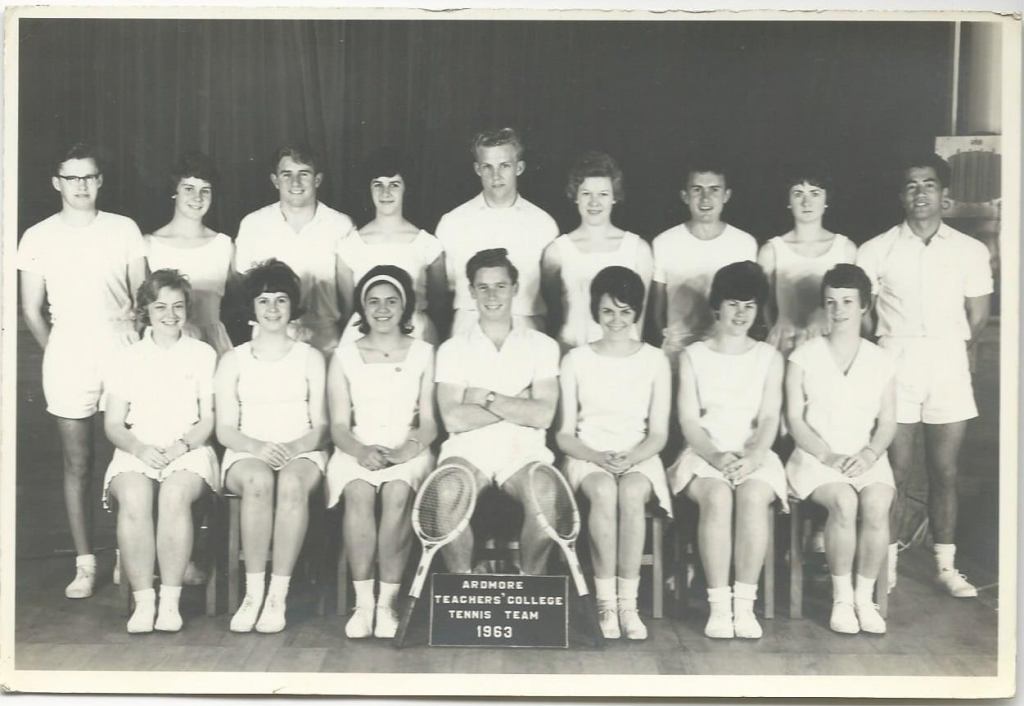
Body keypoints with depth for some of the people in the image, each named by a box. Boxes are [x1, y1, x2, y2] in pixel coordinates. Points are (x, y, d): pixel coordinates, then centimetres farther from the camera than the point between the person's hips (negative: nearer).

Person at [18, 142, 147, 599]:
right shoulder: (38, 238, 4)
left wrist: (134, 320, -6)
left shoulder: (124, 230, 4)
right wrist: (55, 352, 4)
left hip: (122, 352, 0)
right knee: (77, 462, 5)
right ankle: (85, 564, 11)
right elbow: (31, 311, 9)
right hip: (67, 358, 0)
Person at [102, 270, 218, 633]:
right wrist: (141, 448, -11)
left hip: (189, 452, -1)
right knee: (133, 497, -33)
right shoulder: (128, 358, 15)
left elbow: (209, 419, 7)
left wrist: (181, 445, -12)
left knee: (175, 494, -35)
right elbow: (113, 424, 9)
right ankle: (143, 600, -27)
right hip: (136, 453, 1)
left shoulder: (202, 354, 12)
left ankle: (170, 600, -27)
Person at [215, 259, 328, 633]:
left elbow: (320, 426, 7)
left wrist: (292, 448, -13)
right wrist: (257, 447, -14)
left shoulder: (310, 358, 14)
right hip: (246, 454, 0)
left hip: (301, 453, 0)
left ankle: (278, 596, -34)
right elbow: (225, 429, 7)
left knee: (292, 483, -37)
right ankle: (253, 593, -31)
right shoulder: (233, 360, 14)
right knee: (259, 480, -37)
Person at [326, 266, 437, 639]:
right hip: (357, 451, 0)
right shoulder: (345, 354, 10)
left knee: (398, 493, -34)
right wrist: (362, 451, -16)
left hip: (409, 451, 0)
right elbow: (338, 426, 5)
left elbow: (429, 422, 6)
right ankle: (363, 602, -27)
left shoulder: (422, 353, 10)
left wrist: (411, 447, -16)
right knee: (359, 493, -34)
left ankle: (387, 602, -26)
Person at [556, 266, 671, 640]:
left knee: (631, 492, -35)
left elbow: (658, 434, 5)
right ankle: (605, 602, -29)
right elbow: (564, 434, 4)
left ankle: (628, 602, -29)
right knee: (604, 491, -35)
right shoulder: (576, 360, 7)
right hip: (587, 457, 0)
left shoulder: (654, 360, 8)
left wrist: (630, 458, -14)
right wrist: (597, 456, -14)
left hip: (639, 458, 0)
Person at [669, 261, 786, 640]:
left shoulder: (769, 357, 14)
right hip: (704, 454, -1)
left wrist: (752, 457, -17)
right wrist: (715, 456, -16)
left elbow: (769, 418, 3)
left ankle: (745, 604, -30)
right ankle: (718, 605, -31)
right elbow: (688, 420, 2)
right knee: (717, 497, -34)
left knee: (753, 496, -34)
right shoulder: (692, 356, 11)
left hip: (755, 455, 1)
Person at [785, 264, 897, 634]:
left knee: (877, 505, -30)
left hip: (866, 457, 2)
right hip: (815, 456, -2)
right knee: (844, 503, -32)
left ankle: (865, 596, -14)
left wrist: (869, 454, -10)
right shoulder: (804, 356, 4)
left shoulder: (880, 360, 11)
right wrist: (828, 456, -13)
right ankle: (841, 599, -17)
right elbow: (795, 419, 0)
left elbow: (887, 421, 9)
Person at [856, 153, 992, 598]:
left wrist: (951, 351, 12)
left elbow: (978, 318, 12)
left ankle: (946, 566, 15)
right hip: (895, 363, -1)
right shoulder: (876, 250, 2)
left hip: (948, 365, 2)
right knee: (896, 470, -1)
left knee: (945, 471, 6)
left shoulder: (971, 251, 7)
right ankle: (886, 564, 9)